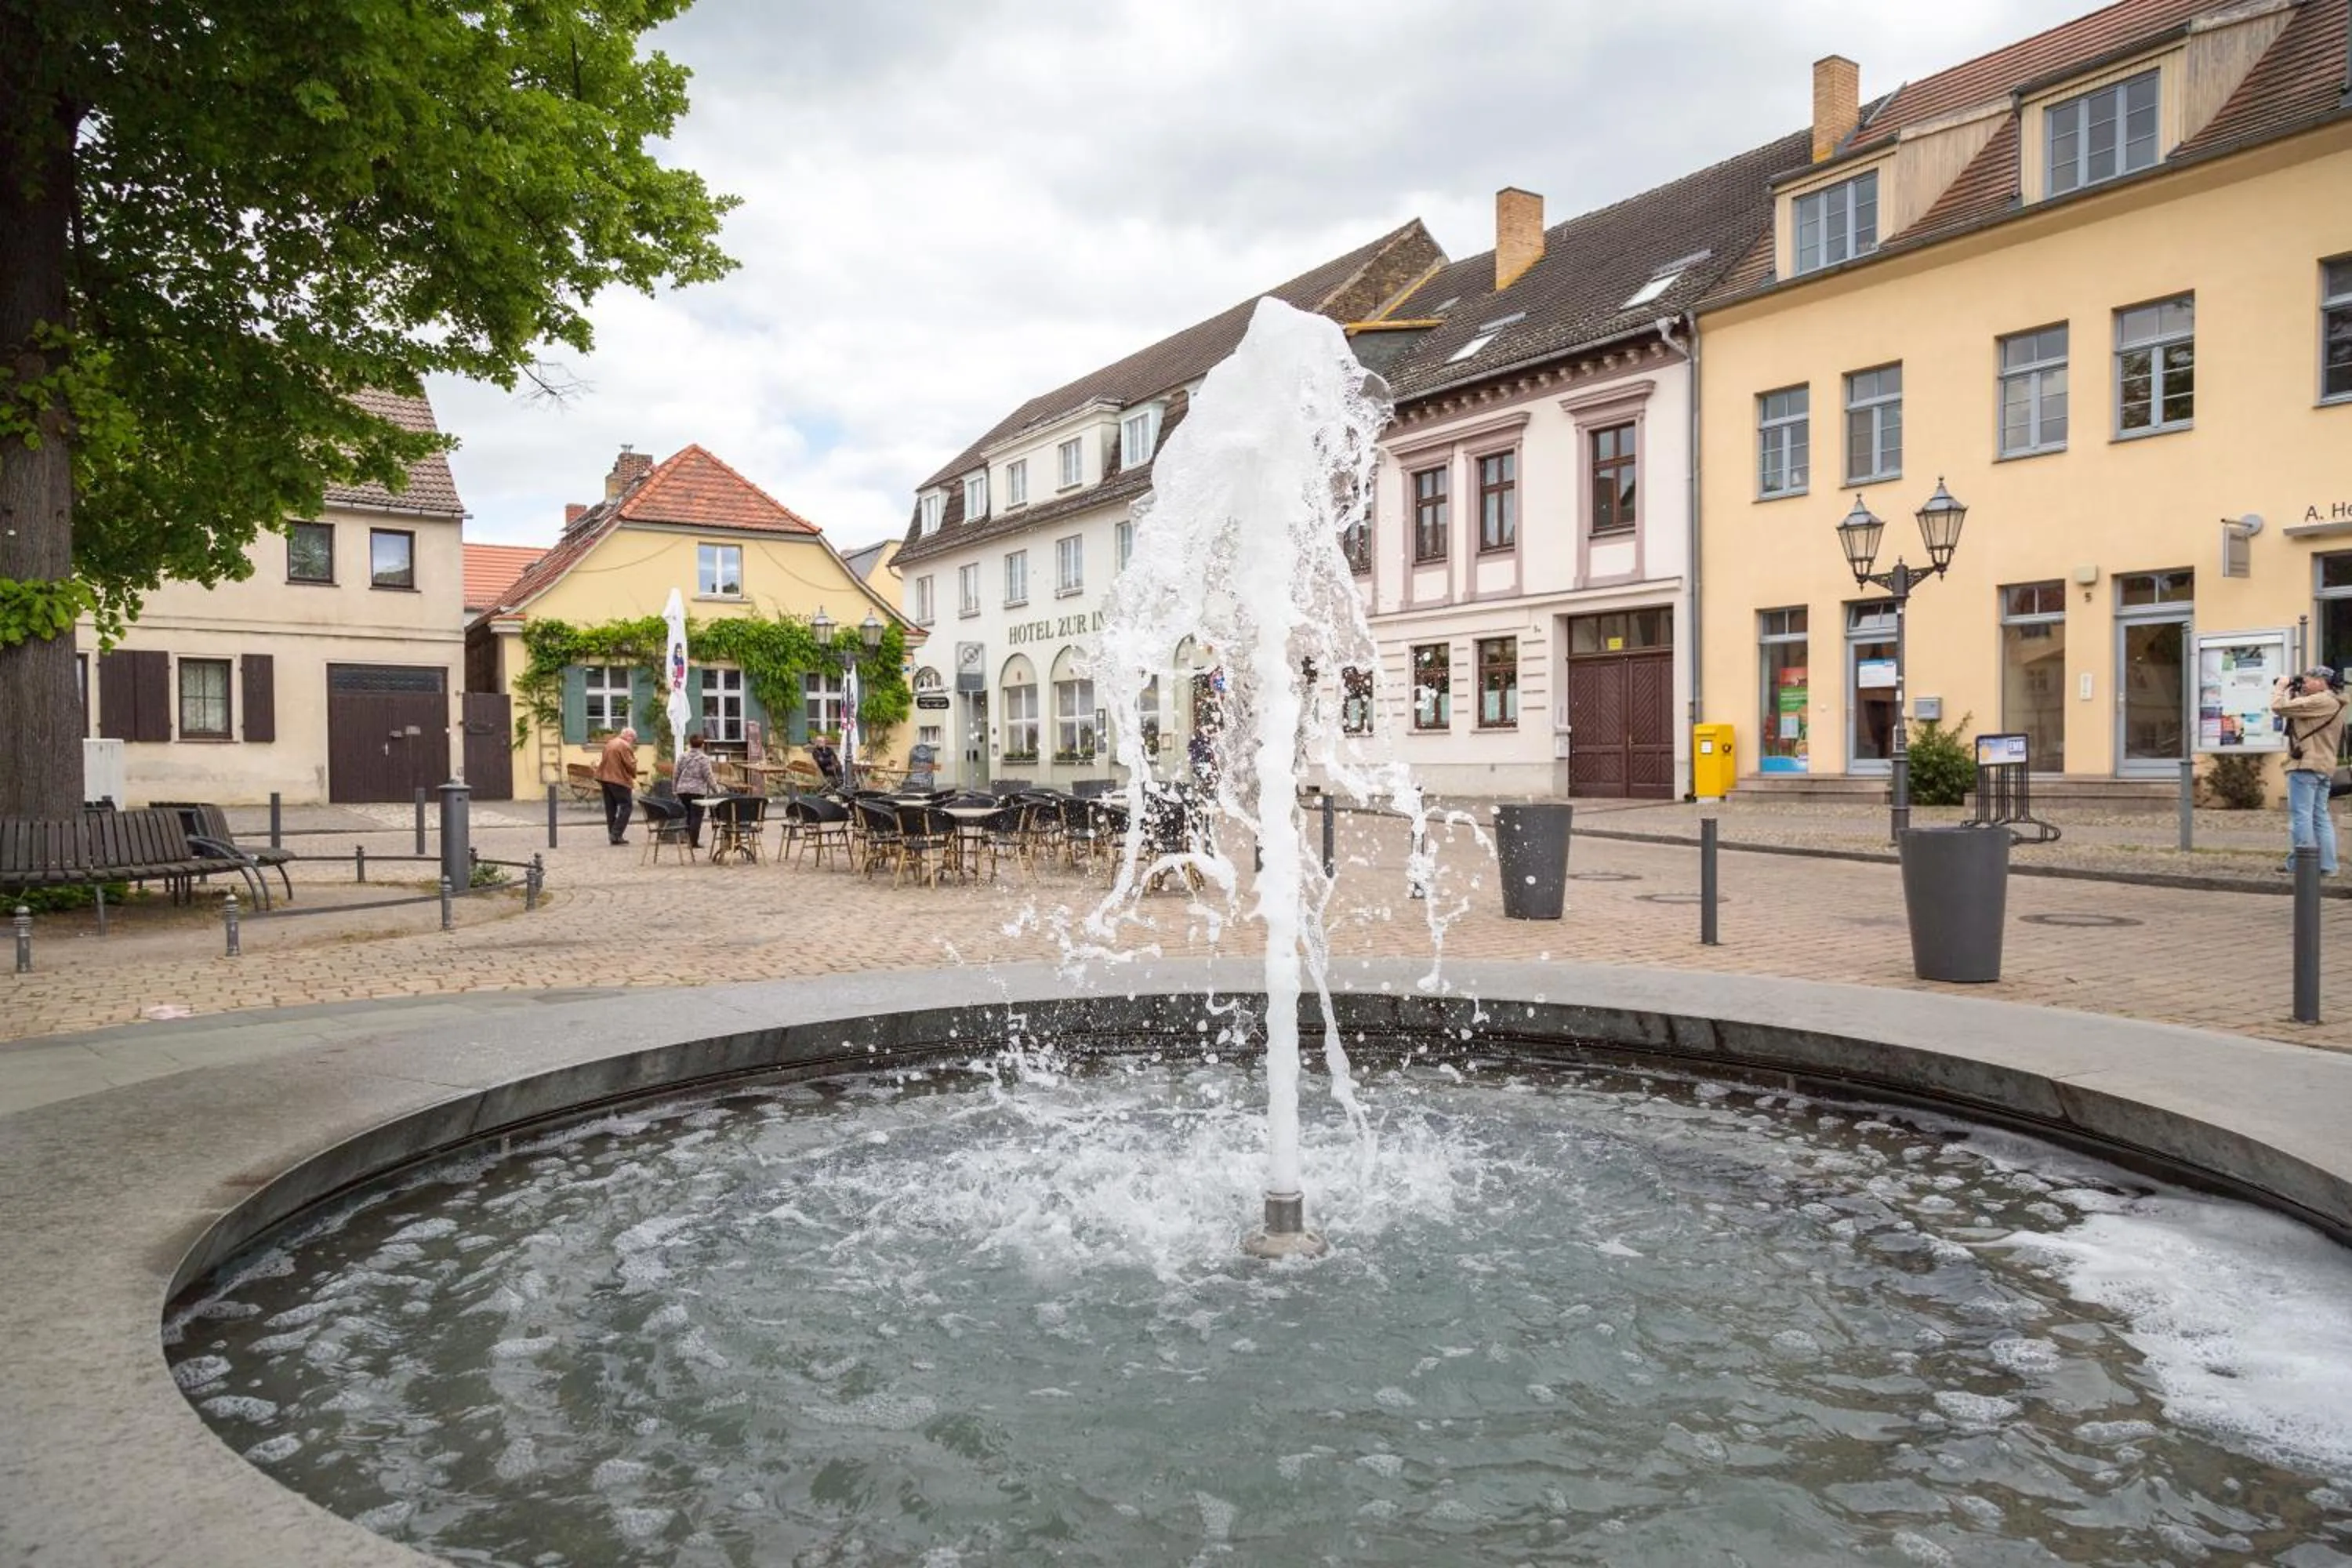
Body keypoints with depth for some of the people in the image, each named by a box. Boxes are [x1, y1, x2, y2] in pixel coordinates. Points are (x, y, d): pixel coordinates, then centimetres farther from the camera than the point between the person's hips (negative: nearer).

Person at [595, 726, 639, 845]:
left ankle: (612, 834, 12)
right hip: (619, 780, -9)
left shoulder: (610, 743, 17)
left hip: (605, 778, 9)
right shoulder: (625, 746, -11)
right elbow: (630, 765, -13)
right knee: (626, 806, -4)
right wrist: (633, 776, 4)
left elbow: (604, 761, 20)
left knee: (611, 807, 12)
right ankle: (616, 834, -12)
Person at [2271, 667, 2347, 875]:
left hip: (2307, 765, -10)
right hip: (2324, 766, 10)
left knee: (2301, 815, -8)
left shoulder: (2320, 701, -13)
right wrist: (2293, 692, 12)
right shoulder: (2331, 703, 19)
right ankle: (2326, 866, 10)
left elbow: (2279, 707, -17)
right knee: (2320, 817, 11)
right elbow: (2297, 709, 23)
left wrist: (2281, 687, 0)